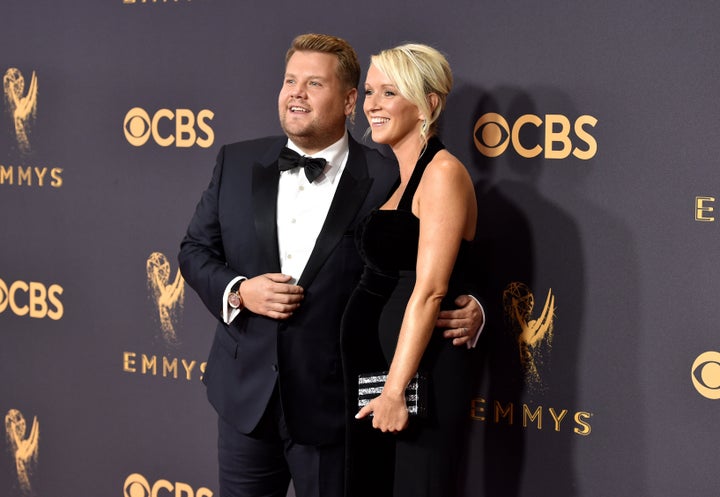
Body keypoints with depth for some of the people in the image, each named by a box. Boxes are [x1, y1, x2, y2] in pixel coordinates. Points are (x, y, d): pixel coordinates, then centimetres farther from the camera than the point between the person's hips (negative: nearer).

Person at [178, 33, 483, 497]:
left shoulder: (387, 180, -9)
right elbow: (195, 249, 8)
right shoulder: (238, 162, 3)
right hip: (246, 394, 4)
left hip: (333, 406, -3)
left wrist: (469, 311, -22)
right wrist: (237, 291, -10)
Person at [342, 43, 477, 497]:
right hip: (369, 368, 8)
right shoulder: (395, 178, 14)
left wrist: (396, 389, -21)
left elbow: (430, 289, -19)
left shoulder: (443, 172, -12)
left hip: (418, 375, -8)